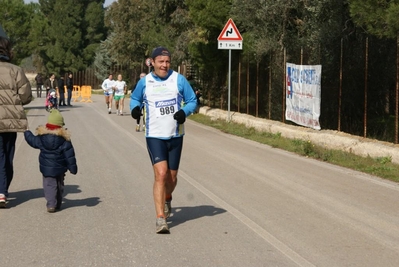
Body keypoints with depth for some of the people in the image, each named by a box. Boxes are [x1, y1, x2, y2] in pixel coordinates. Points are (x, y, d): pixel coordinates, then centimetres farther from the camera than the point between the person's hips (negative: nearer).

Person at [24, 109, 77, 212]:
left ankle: (51, 204, -16)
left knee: (49, 185, 1)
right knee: (59, 185, 18)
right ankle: (58, 204, 26)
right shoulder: (64, 140, -9)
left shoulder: (41, 138, -7)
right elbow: (70, 155, -8)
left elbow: (32, 140, 12)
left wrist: (26, 132, 33)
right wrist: (73, 168, 0)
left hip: (47, 169, -1)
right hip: (60, 168, 1)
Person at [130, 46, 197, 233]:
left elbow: (192, 101, 3)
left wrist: (184, 112, -18)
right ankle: (160, 218, -16)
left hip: (175, 136, 2)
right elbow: (135, 98, 18)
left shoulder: (179, 79, -1)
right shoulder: (144, 82, 1)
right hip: (154, 136, -2)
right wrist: (135, 108, -5)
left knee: (172, 177, 11)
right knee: (161, 174, -17)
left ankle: (167, 199, 46)